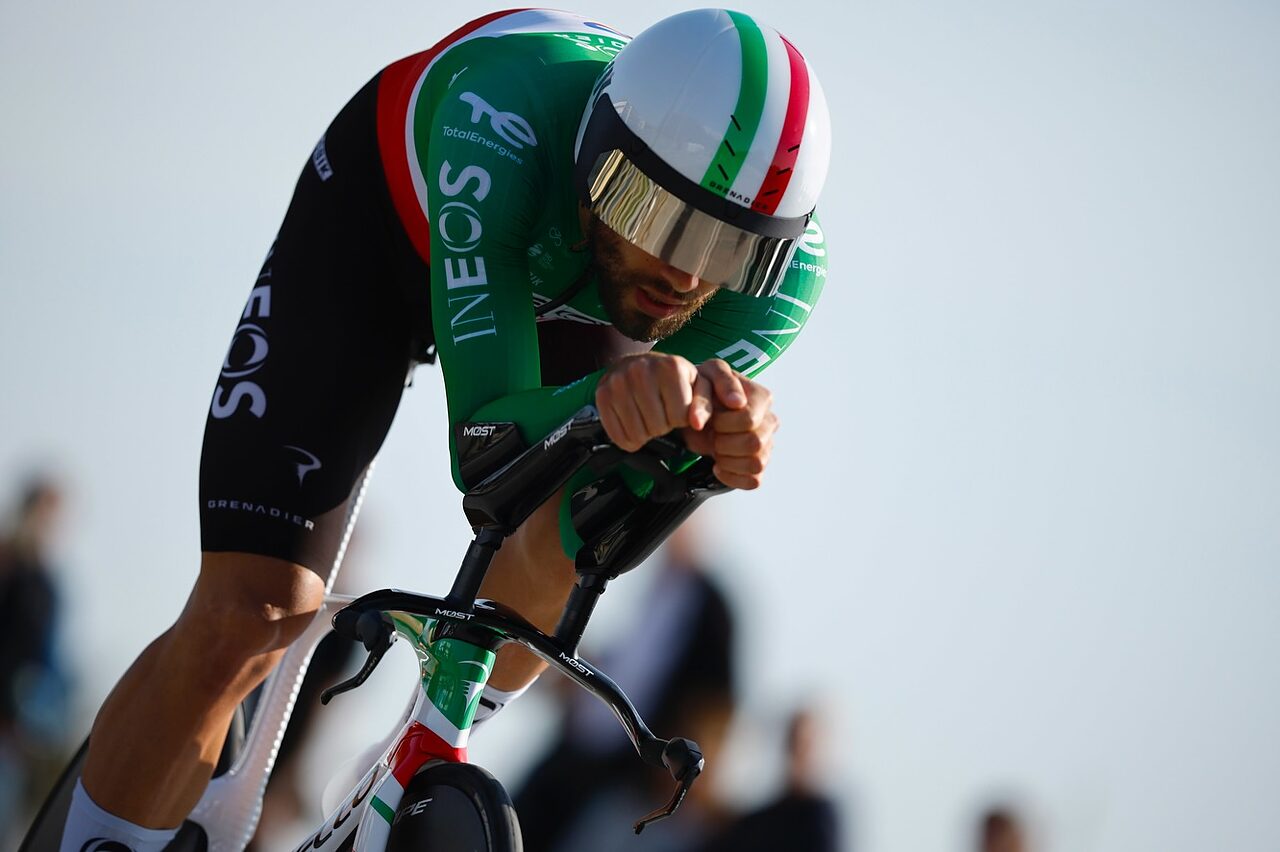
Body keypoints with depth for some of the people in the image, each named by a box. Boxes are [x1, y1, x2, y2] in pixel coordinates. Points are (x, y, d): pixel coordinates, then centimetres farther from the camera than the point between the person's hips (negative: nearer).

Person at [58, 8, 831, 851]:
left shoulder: (787, 266, -34)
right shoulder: (506, 121, -45)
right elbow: (486, 438, -46)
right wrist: (616, 393, -67)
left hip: (570, 297, 3)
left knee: (566, 546, -20)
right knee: (247, 619, -17)